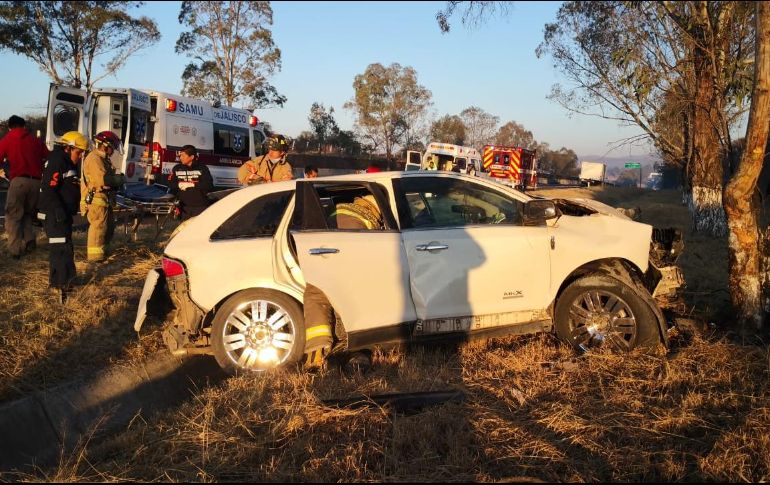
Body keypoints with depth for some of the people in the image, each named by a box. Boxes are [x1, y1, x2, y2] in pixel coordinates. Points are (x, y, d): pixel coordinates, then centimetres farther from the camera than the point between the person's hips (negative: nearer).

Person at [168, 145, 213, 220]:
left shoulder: (202, 168, -3)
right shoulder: (177, 168, 6)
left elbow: (209, 185, -12)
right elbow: (170, 184, 7)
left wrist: (192, 184, -17)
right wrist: (179, 184, -14)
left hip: (200, 206, -3)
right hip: (185, 206, 3)